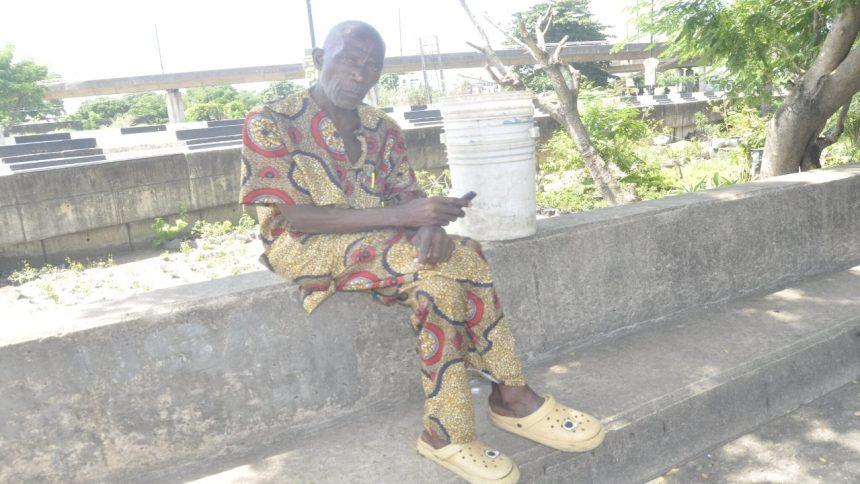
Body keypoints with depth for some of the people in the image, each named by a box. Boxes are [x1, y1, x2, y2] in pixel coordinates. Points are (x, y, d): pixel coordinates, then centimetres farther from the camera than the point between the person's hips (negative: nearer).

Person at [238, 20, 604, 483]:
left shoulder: (382, 129, 9)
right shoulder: (268, 124, -9)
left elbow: (408, 197, 3)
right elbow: (296, 218, -18)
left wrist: (429, 227, -24)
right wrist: (401, 214, -27)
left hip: (379, 239, 6)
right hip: (306, 249, -5)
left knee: (461, 259, -23)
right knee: (438, 270, -28)